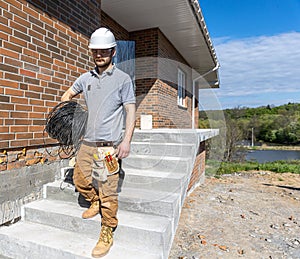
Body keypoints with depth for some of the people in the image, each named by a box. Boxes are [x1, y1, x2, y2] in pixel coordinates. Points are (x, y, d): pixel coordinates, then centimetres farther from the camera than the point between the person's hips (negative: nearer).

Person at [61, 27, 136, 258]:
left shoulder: (123, 79, -2)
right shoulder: (86, 78, 12)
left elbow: (130, 111, -7)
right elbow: (69, 94, 30)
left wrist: (126, 141, -16)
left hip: (109, 144, -5)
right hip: (87, 142, 6)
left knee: (108, 191, -2)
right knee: (80, 180, 16)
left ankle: (107, 235, 15)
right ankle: (95, 203, 44)